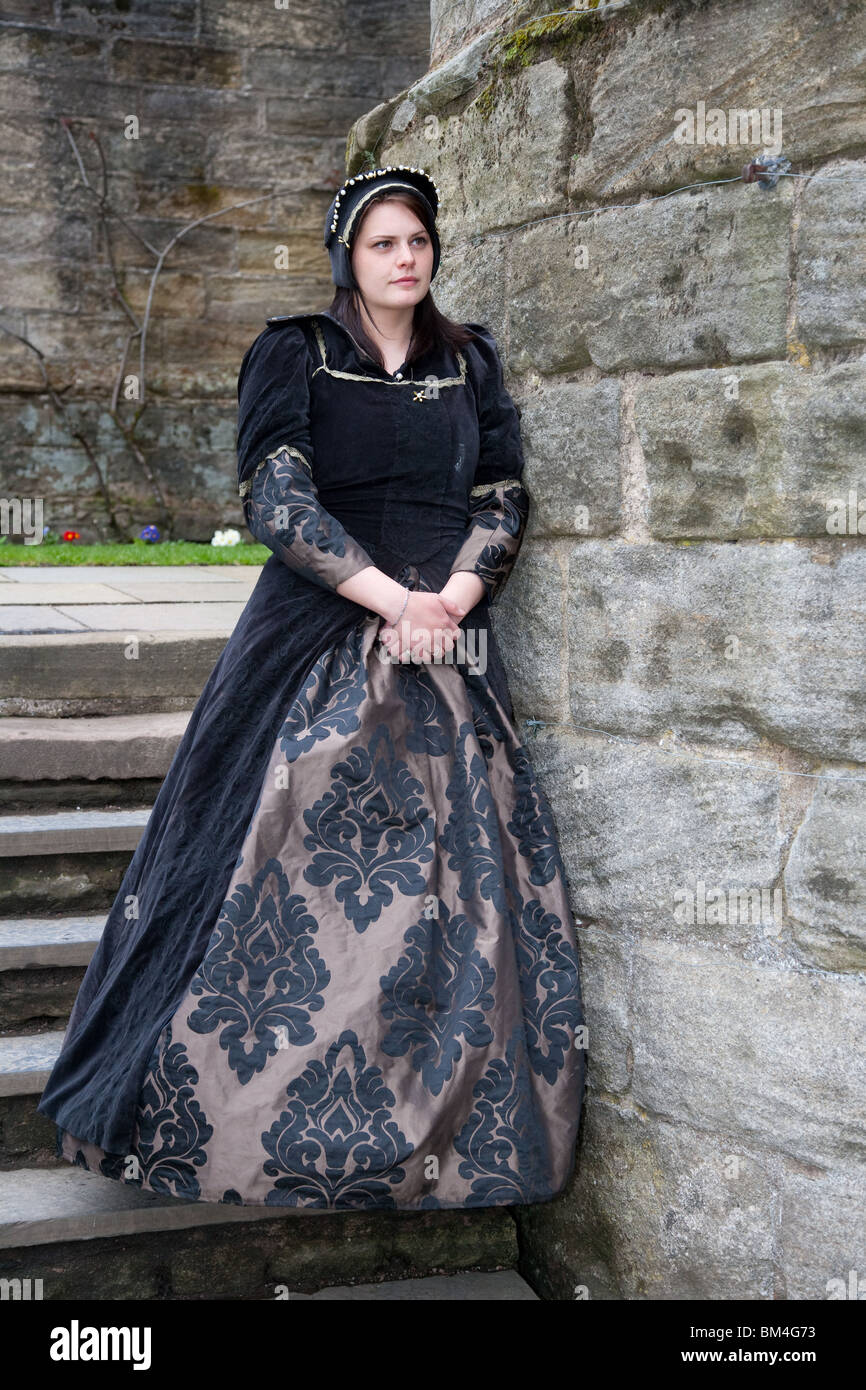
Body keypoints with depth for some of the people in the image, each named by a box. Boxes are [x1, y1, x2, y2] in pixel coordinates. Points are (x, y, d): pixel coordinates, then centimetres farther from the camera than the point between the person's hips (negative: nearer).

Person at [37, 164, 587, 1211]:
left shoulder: (470, 363, 15)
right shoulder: (294, 355, 3)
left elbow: (503, 498, 10)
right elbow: (275, 498, -8)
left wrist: (451, 599, -8)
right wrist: (391, 597, -15)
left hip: (448, 648, 4)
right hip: (316, 643, -3)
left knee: (458, 879, 0)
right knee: (292, 875, -5)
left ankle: (454, 1128, 11)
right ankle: (268, 1120, 8)